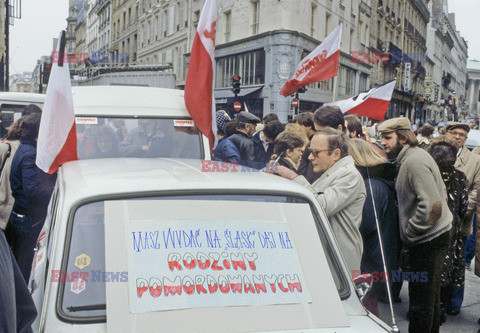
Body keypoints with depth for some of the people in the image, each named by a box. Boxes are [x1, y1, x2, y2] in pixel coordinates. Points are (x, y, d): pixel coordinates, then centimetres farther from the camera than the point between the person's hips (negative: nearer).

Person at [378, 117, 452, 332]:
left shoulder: (414, 161, -20)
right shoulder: (413, 157, 11)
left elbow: (432, 206, -27)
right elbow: (440, 192, 21)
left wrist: (409, 233, -16)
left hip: (427, 241, -11)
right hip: (435, 235, 11)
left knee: (421, 300, -1)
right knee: (431, 296, 23)